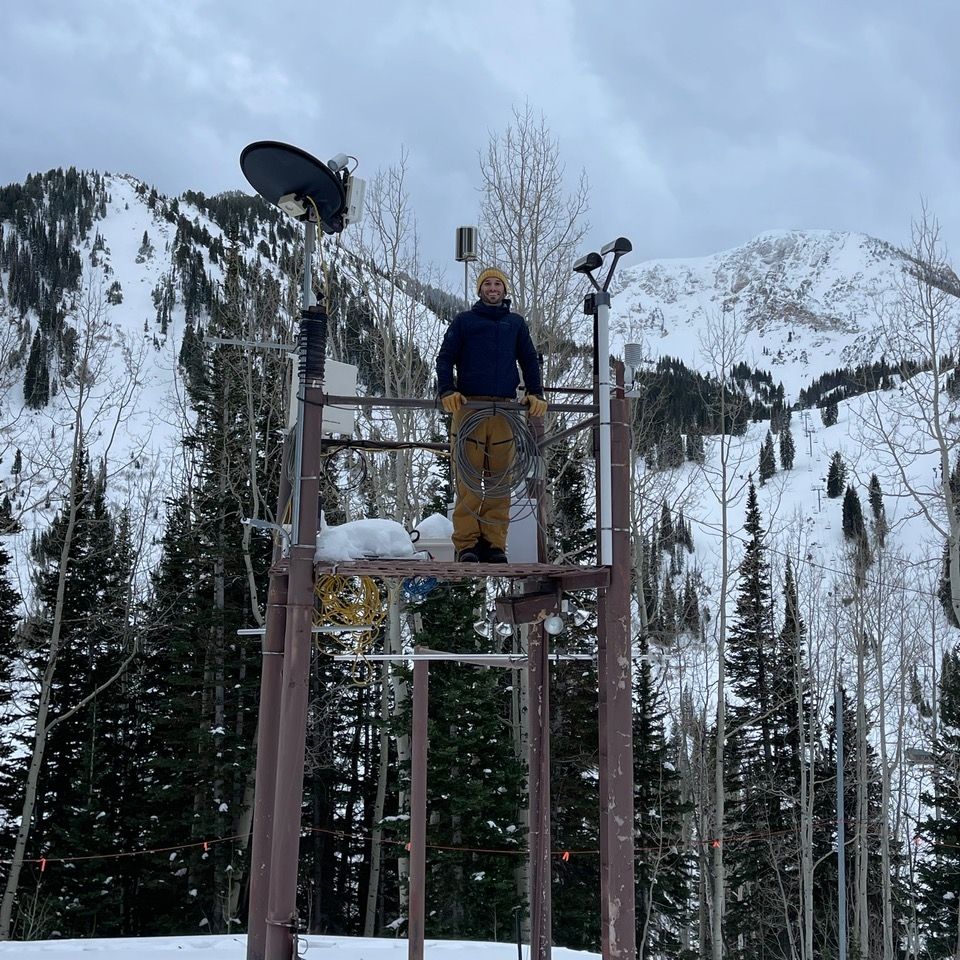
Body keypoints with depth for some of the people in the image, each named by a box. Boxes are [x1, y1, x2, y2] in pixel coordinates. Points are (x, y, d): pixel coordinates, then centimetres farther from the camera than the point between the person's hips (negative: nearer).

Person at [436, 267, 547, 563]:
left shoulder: (516, 323, 21)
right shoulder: (464, 321, 15)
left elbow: (529, 360, 19)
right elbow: (445, 358, 8)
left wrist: (536, 394, 3)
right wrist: (447, 391, -9)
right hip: (468, 406, -2)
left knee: (500, 478, -2)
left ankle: (494, 543, 1)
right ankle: (467, 544, -7)